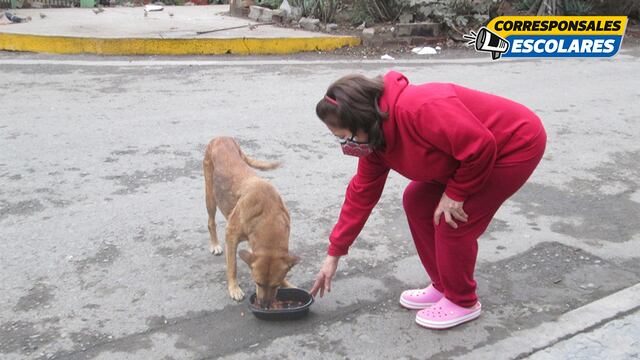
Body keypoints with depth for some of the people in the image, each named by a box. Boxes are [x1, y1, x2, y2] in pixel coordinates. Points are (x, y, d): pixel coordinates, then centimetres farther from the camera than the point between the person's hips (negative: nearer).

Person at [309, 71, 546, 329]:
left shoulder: (419, 109, -36)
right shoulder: (374, 138, -5)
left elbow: (481, 146, -32)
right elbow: (361, 194, 2)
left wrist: (455, 193, -18)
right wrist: (334, 254, 5)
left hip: (516, 145, -9)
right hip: (478, 147, 9)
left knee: (452, 223, -11)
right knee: (416, 202, 5)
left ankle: (463, 302, 12)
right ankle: (443, 286, 21)